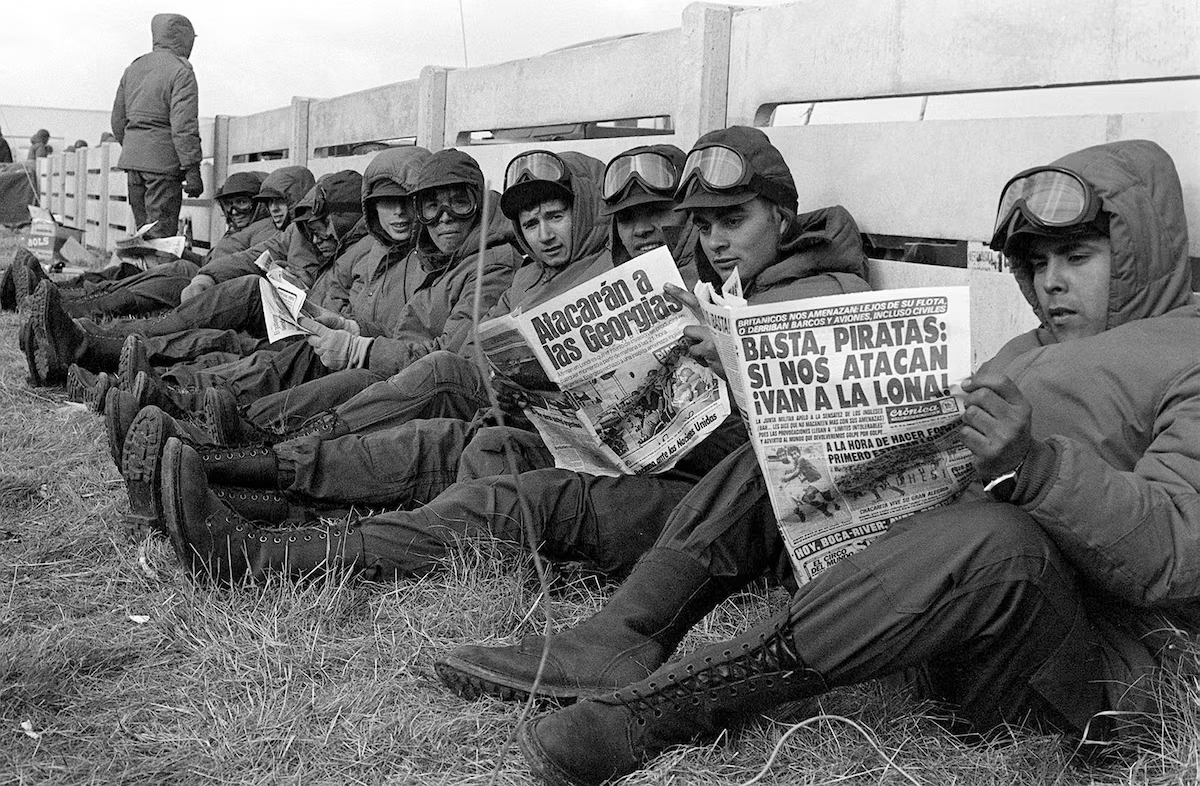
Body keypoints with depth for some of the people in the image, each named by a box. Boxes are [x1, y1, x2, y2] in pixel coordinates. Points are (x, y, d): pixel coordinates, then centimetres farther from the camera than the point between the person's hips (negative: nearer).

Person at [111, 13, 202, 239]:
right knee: (162, 234, -7)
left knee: (143, 233, 13)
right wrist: (192, 169, -15)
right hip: (163, 161, -8)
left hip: (131, 160, 8)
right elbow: (184, 127, -16)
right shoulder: (181, 72, -8)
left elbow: (118, 121, 19)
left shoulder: (132, 69, 16)